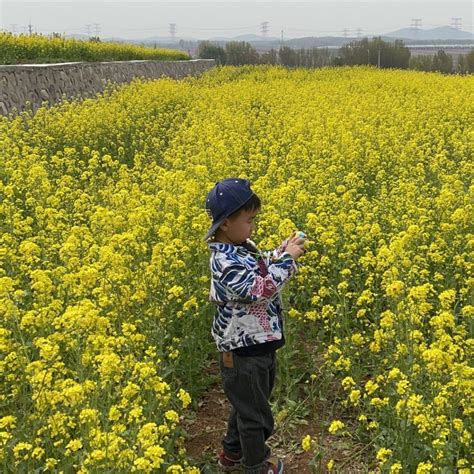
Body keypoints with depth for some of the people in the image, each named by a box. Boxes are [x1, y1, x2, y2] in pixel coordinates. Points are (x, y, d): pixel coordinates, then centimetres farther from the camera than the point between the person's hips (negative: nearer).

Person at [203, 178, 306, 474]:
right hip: (244, 352, -10)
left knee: (246, 404, 26)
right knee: (253, 410, 9)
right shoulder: (225, 261, -27)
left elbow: (262, 267, 23)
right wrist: (288, 258, -28)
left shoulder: (242, 247, 3)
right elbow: (261, 290, -35)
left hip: (259, 344, 10)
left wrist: (283, 251, 6)